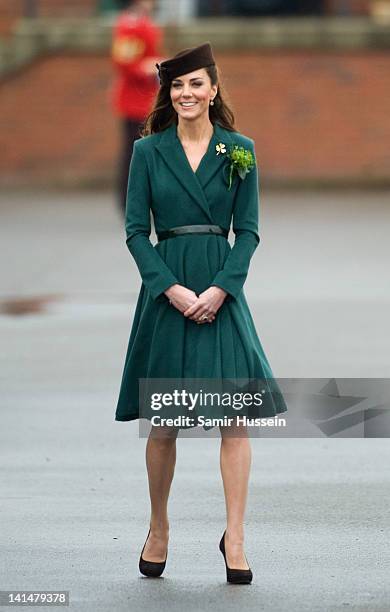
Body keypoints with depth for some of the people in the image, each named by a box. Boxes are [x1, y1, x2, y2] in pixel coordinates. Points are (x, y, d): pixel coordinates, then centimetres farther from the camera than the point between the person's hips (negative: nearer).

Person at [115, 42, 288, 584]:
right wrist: (172, 289, -11)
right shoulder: (149, 151, 4)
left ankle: (235, 538, -4)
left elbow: (248, 230, 4)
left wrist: (220, 288, -10)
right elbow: (136, 230, 1)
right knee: (163, 423, 4)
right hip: (166, 288, 0)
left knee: (235, 416, -7)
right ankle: (158, 529, 19)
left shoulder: (240, 150, 5)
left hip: (222, 289, 0)